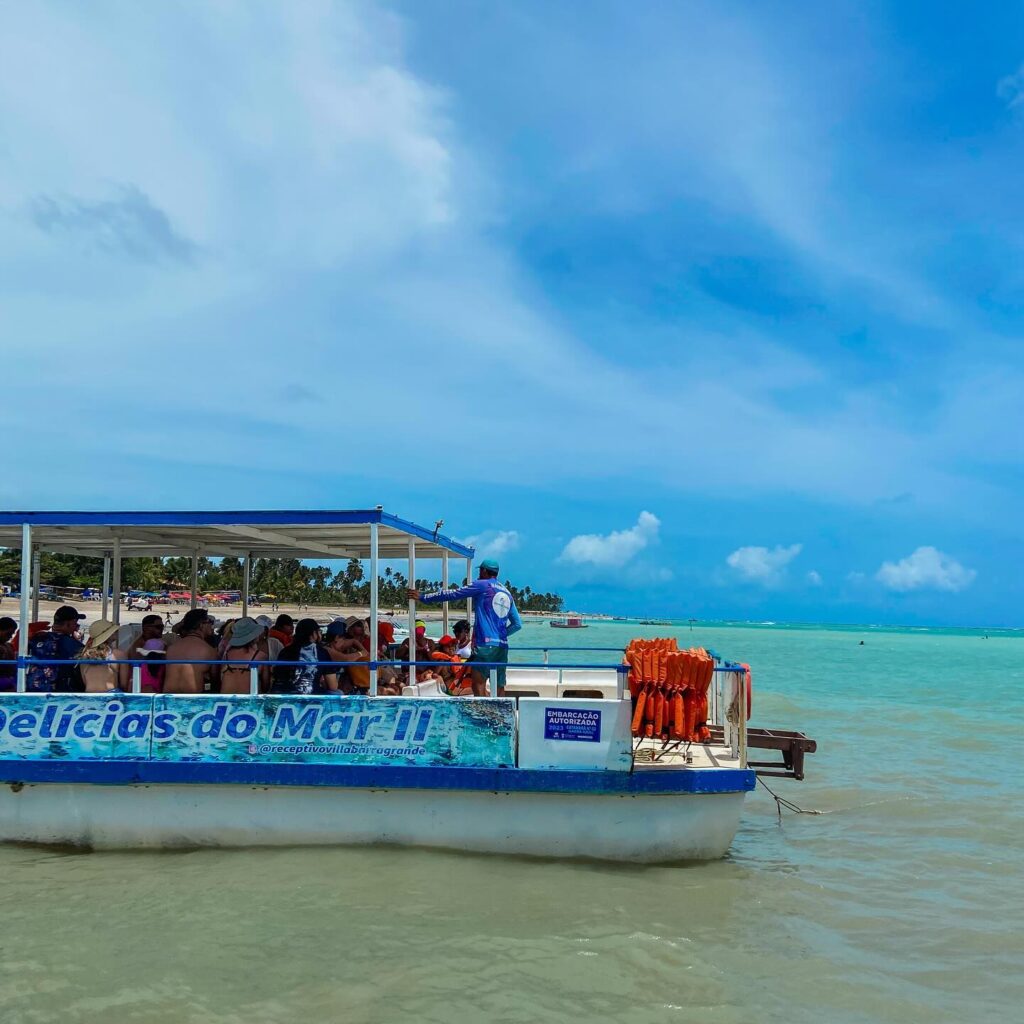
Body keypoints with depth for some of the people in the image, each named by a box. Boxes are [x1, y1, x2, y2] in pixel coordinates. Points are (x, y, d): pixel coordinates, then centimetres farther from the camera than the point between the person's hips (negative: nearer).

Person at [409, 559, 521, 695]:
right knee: (499, 688, 7)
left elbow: (452, 594, 2)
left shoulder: (482, 585, 2)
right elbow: (517, 624, 20)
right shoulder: (507, 592, 20)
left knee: (478, 684, -9)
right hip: (503, 646, 7)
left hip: (485, 644, -7)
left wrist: (423, 597, 9)